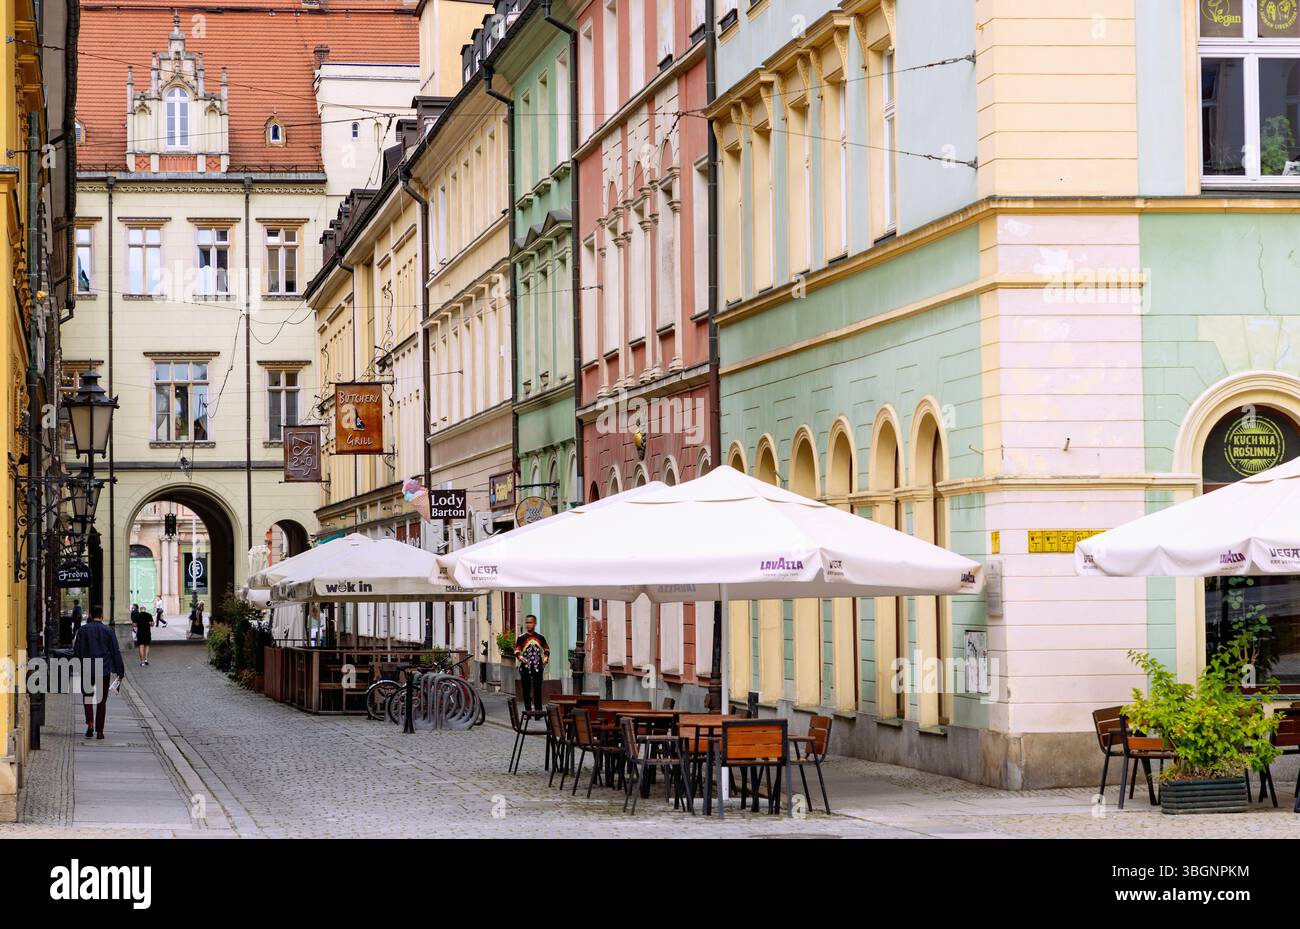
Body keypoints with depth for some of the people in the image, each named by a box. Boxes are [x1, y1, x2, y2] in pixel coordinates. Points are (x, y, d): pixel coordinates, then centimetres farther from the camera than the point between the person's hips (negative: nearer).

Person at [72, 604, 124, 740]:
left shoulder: (82, 631, -2)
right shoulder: (108, 631, -1)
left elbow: (76, 652, -1)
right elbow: (115, 652, 1)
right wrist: (120, 671, 7)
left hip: (86, 669, 0)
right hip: (104, 670, 0)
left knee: (87, 696, 15)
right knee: (101, 700, 7)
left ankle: (90, 723, -7)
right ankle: (99, 730, 5)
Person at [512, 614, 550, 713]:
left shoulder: (540, 637, 7)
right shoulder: (521, 638, 1)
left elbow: (546, 649, 18)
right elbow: (517, 651, -3)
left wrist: (545, 659, 2)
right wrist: (521, 658, -22)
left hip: (538, 667, 0)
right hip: (525, 667, 0)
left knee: (537, 689, -4)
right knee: (526, 690, 4)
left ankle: (538, 709, -5)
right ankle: (528, 710, 12)